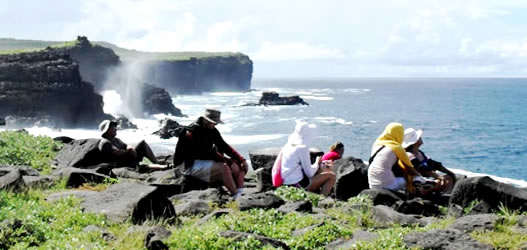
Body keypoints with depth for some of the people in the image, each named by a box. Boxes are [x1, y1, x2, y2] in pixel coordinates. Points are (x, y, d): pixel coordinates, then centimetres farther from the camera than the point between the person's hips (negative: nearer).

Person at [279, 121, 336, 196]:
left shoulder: (288, 146, 8)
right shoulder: (303, 148, -19)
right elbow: (310, 173, -17)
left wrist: (320, 165, 13)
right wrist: (317, 164, 3)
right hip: (298, 185, -9)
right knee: (331, 176, -3)